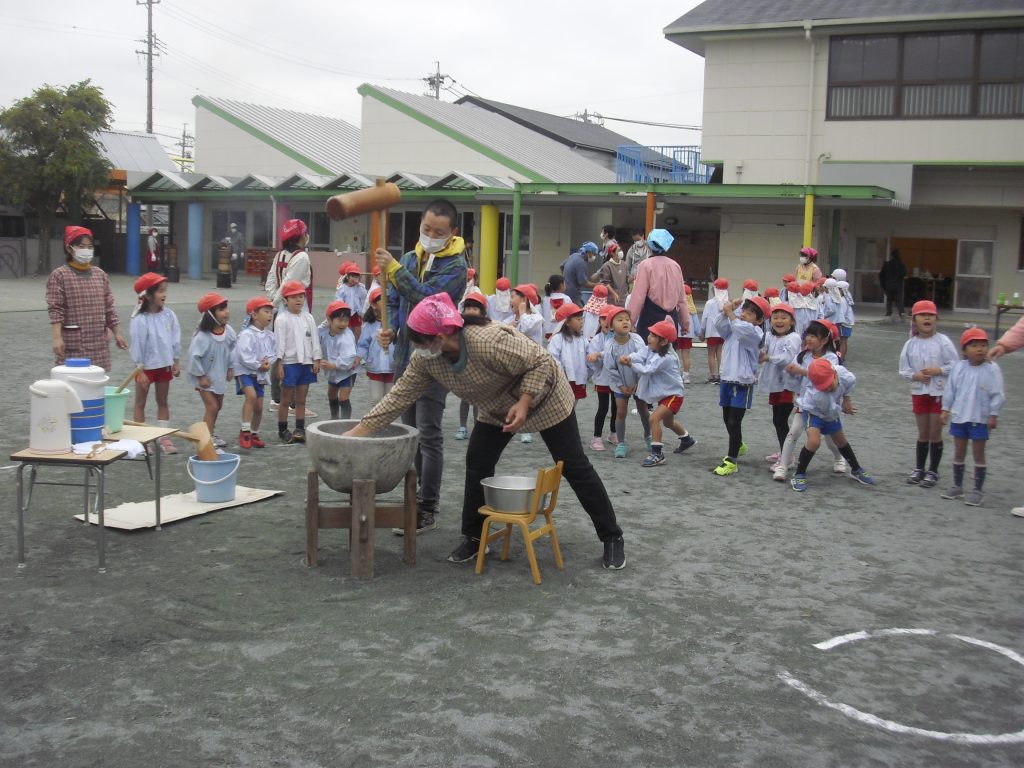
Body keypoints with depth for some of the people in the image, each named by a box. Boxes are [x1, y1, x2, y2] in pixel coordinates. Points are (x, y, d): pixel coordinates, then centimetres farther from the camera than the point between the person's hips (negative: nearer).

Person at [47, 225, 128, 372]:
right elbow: (55, 310, -9)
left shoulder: (100, 274, 12)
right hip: (72, 345, -5)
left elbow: (109, 309, 15)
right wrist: (57, 337, -18)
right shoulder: (59, 275, -3)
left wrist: (117, 333, 11)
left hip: (98, 344, 5)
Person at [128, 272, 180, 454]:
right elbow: (136, 346, -16)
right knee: (140, 403, 8)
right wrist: (140, 370, -15)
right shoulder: (139, 320, -18)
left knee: (163, 402, 13)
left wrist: (176, 362, 4)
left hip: (164, 365, 5)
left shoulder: (169, 315, -3)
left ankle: (163, 437, 21)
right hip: (147, 366, -5)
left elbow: (175, 339, 4)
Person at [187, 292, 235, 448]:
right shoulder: (202, 337, -29)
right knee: (211, 407, -10)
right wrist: (200, 376, -20)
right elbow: (194, 356, -26)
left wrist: (230, 368, 7)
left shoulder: (229, 331, -10)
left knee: (218, 406, 20)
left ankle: (211, 434, 40)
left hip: (220, 376, 7)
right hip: (205, 378, -7)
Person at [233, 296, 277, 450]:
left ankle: (254, 434, 26)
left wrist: (268, 362, -13)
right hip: (244, 370, -7)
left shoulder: (269, 335, 6)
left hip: (260, 373, 7)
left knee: (259, 407, 8)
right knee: (251, 395, -29)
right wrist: (258, 366, -19)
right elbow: (244, 356, -22)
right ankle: (244, 431, -23)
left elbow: (274, 353, 7)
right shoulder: (246, 334, -16)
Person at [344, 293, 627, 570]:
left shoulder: (490, 341, -40)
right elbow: (400, 394, -12)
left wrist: (524, 403, -37)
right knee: (477, 464, -3)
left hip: (543, 397, -6)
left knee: (574, 467, -1)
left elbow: (542, 362, -30)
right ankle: (473, 537, 13)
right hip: (497, 408, 6)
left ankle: (612, 538, 9)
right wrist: (362, 428, -16)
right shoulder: (426, 358, -19)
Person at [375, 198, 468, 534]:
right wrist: (391, 328, 0)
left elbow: (427, 297, -25)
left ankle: (428, 510, 3)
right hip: (405, 356, 7)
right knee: (411, 432, 16)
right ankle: (420, 495, 29)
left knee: (429, 436, -4)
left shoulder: (455, 265, -10)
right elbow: (393, 300, 18)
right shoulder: (409, 258, 10)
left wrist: (394, 269, -29)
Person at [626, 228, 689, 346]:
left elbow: (638, 297, -9)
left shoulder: (646, 265, -6)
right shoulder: (676, 266, 9)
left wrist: (629, 321, -6)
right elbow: (682, 299, 12)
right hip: (671, 318, 5)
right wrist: (685, 324, 19)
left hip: (651, 317, -5)